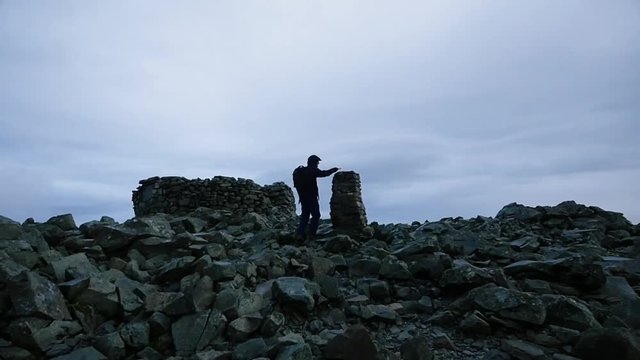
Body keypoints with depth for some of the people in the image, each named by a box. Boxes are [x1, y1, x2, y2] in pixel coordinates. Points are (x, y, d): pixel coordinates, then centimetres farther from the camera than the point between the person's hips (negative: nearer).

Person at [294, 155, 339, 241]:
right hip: (311, 197, -8)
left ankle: (300, 233, 7)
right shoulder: (312, 171, -12)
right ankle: (311, 234, -3)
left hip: (303, 197, 8)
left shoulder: (302, 171, 13)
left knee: (305, 215, 13)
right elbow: (324, 173, -14)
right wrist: (335, 169, -1)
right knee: (316, 215, -1)